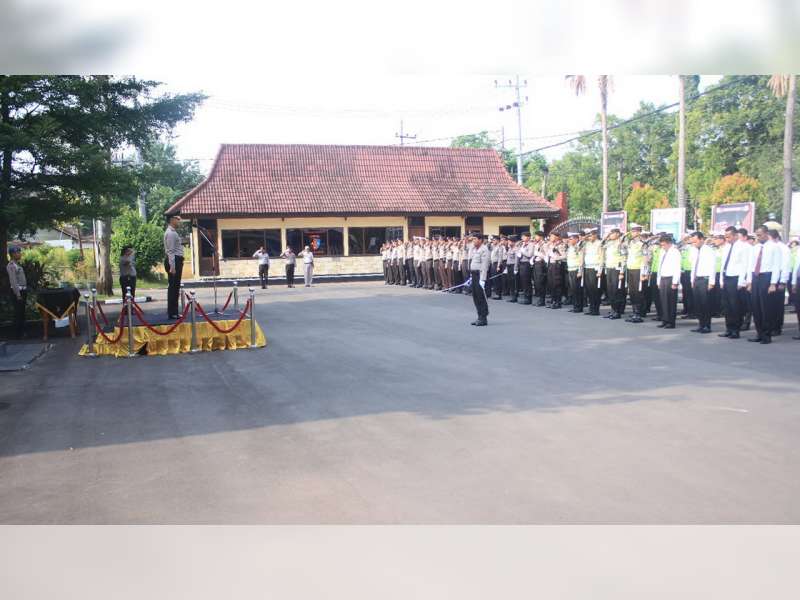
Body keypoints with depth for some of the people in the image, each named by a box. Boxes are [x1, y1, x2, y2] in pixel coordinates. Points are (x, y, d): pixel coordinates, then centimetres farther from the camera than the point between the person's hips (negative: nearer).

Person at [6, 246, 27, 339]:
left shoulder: (17, 265, 15)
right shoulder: (11, 266, -13)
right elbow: (13, 281, -19)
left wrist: (24, 292, 15)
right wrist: (18, 295, -20)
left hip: (22, 291, 9)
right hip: (17, 292, -9)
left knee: (21, 313, 14)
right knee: (18, 313, -5)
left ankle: (21, 332, 22)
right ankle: (18, 334, 0)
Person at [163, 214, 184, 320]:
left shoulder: (173, 232, 19)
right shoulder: (170, 233, -13)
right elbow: (170, 251, -19)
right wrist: (172, 266, -24)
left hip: (176, 261, 10)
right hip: (174, 261, -10)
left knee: (175, 287, 12)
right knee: (173, 287, -8)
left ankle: (173, 312, 16)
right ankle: (172, 313, -5)